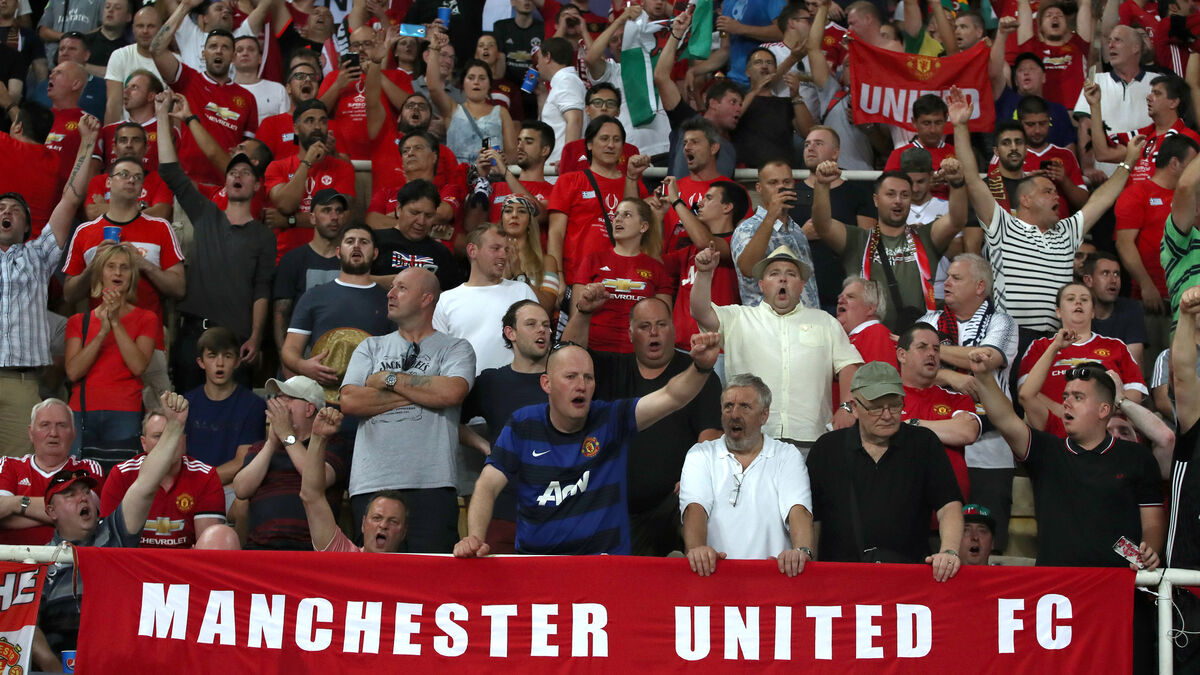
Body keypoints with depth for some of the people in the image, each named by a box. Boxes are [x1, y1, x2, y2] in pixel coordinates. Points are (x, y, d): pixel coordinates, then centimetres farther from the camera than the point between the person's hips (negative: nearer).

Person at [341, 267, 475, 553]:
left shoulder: (455, 348, 11)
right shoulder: (370, 348, 20)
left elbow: (452, 392, -11)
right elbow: (349, 401, 3)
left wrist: (389, 378, 0)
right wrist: (420, 392, -1)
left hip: (431, 484, -3)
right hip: (371, 484, 3)